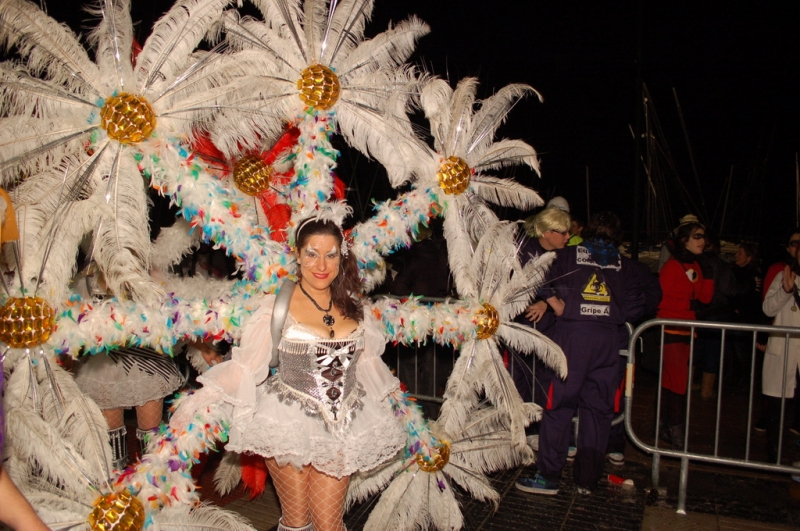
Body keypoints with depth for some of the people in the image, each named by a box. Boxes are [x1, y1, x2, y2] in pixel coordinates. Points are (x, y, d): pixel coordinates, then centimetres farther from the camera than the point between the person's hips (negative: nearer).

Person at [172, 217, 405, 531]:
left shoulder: (353, 307, 3)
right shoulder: (278, 308, -10)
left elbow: (367, 362, 14)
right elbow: (245, 366, -9)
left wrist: (386, 410, 21)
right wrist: (194, 402, -14)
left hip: (342, 428, 3)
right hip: (290, 426, -3)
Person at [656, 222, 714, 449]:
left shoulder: (696, 266, 11)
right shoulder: (672, 266, -12)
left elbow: (705, 298, 6)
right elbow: (660, 298, -14)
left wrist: (708, 275, -4)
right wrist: (687, 304, -15)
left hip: (686, 330, 8)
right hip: (671, 329, -8)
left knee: (669, 379, 13)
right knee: (678, 379, -8)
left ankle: (663, 425, 22)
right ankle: (676, 430, 0)